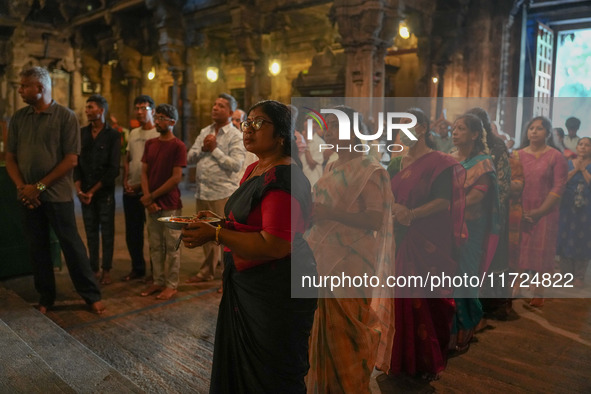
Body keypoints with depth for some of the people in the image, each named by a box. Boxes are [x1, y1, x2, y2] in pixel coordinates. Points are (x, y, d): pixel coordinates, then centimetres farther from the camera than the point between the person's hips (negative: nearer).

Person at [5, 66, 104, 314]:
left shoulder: (65, 116, -5)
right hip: (29, 197, 4)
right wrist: (21, 187, -6)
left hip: (57, 194, -4)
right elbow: (10, 157, 10)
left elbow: (71, 159, -9)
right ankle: (46, 298, 24)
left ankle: (91, 295, 11)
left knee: (71, 245, 0)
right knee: (37, 247, 10)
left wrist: (40, 186, -11)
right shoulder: (18, 118, 9)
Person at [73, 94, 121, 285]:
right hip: (85, 192, 3)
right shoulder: (82, 133, 9)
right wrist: (79, 189, -5)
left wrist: (93, 191, -9)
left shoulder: (113, 135, -3)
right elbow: (76, 162, 8)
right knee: (90, 231, 6)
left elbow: (113, 169, -8)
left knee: (107, 231, 3)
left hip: (105, 191, -3)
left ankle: (106, 271, 11)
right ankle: (93, 269, 15)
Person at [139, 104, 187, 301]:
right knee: (155, 246, 13)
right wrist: (147, 199, -5)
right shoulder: (150, 144, 10)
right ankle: (158, 281, 24)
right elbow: (144, 172, 8)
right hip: (152, 204, 6)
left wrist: (151, 196, -11)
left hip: (170, 205, -6)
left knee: (171, 246, 3)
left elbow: (176, 178, -13)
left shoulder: (178, 146, -8)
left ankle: (171, 285, 14)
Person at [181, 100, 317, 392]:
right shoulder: (255, 169, 10)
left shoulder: (284, 178, -22)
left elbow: (274, 245, -28)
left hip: (278, 291, -10)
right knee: (238, 369, 23)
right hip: (245, 285, 10)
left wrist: (215, 234, -23)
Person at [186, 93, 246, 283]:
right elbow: (190, 157, 11)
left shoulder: (235, 136, -4)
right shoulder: (205, 132, 15)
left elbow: (236, 164, -17)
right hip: (202, 193, 7)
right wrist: (203, 149, -7)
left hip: (223, 194, -6)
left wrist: (214, 149, -13)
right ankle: (206, 272, 31)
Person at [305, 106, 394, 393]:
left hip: (351, 265, -7)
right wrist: (310, 212, 4)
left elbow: (375, 220, -19)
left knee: (346, 335, 4)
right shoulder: (331, 168, 13)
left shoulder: (369, 169, -10)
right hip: (326, 261, 7)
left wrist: (330, 213, -23)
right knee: (325, 331, 15)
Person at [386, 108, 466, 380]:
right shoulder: (396, 164, 13)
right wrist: (396, 208, -13)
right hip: (400, 240, 5)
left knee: (426, 300, 0)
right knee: (402, 298, 7)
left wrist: (413, 213, -23)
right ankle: (403, 357, 23)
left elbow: (443, 201, -15)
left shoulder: (439, 163, -6)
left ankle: (429, 361, 18)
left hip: (428, 244, -5)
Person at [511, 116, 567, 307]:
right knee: (519, 251, 6)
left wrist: (540, 211, -14)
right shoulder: (517, 155, 6)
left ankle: (538, 293, 15)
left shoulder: (556, 157, -2)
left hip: (545, 213, -2)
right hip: (520, 212, 2)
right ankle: (515, 288, 17)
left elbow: (558, 187, -7)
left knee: (542, 253, 4)